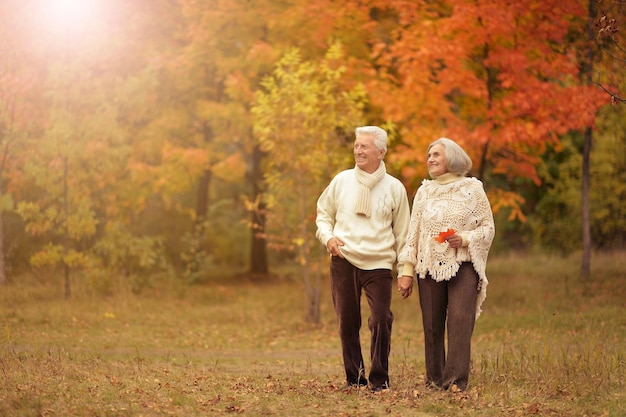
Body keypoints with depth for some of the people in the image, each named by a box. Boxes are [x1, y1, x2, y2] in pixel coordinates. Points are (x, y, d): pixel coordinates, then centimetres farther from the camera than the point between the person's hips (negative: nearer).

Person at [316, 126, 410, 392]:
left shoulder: (394, 188, 3)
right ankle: (354, 378, 17)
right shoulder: (342, 181, 6)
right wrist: (327, 237, -4)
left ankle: (379, 380, -1)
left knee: (381, 321, -12)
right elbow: (323, 213, 16)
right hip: (343, 261, 2)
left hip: (378, 263, -2)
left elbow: (402, 233, 8)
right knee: (347, 323, 6)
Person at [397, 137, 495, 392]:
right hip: (430, 267, 3)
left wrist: (465, 239, -14)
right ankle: (434, 378, 8)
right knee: (432, 325, 1)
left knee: (460, 320, -14)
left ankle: (456, 380, -16)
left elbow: (488, 227, 4)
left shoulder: (472, 189, 3)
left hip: (462, 266, -3)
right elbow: (413, 232, 10)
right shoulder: (424, 191, 11)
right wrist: (406, 271, 5)